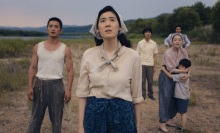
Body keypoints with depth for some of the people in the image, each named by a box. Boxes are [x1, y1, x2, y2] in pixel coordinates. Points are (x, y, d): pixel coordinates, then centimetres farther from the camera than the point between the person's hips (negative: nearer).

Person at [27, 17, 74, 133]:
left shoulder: (65, 49, -1)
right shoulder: (37, 47, 4)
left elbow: (70, 71, -2)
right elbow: (32, 68, 4)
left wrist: (69, 89, -11)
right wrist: (30, 87, -4)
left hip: (56, 85, -1)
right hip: (40, 84, 2)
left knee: (56, 118, 9)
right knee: (35, 118, 8)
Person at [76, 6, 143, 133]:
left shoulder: (133, 56, -6)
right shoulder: (88, 55, -3)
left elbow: (136, 95, 0)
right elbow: (83, 93, 1)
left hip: (122, 114, -1)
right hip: (94, 114, 1)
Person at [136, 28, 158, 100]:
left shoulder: (154, 43, 4)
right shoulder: (140, 43, 2)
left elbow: (155, 56, 6)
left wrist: (155, 67, 2)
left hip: (150, 65, 1)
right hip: (142, 64, -1)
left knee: (150, 81, 7)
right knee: (142, 81, 3)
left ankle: (150, 94, 21)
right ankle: (143, 95, 13)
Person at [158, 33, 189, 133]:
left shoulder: (184, 52, -1)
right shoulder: (168, 53, -21)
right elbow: (171, 69, -21)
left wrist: (188, 74, -20)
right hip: (166, 77, -7)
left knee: (174, 99, 12)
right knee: (165, 99, -5)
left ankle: (169, 120, 28)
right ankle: (162, 124, 3)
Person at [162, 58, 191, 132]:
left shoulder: (181, 76, -23)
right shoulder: (184, 74, 6)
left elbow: (171, 76, -21)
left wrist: (164, 70, -14)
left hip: (182, 97, -9)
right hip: (183, 96, 9)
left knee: (183, 112, 1)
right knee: (182, 112, 17)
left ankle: (183, 127, 12)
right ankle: (183, 126, 26)